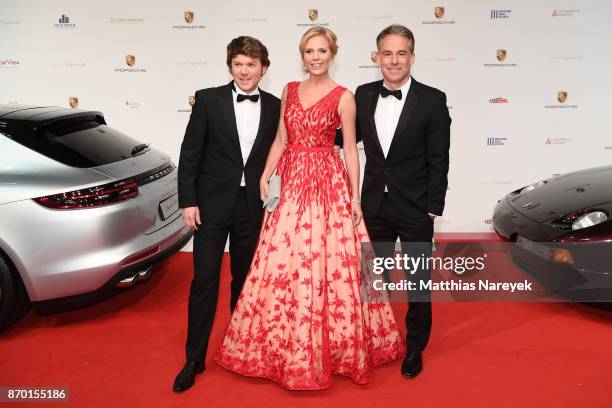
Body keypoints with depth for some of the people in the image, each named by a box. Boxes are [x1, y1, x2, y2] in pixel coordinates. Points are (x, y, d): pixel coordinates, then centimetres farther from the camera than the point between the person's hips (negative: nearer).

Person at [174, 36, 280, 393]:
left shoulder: (275, 106, 3)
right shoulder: (209, 99, -4)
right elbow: (190, 153, -4)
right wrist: (188, 201, -8)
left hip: (252, 206, 2)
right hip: (212, 203, -2)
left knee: (245, 279, 14)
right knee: (205, 281, 0)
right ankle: (195, 359, 14)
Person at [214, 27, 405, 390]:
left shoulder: (343, 97, -1)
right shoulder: (290, 90, 12)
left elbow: (351, 149, -1)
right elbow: (281, 140, 13)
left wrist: (355, 197, -5)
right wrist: (264, 178, 4)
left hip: (328, 184, -4)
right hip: (292, 183, 4)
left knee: (328, 264, -2)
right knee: (282, 262, 4)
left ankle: (335, 345, 18)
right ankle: (286, 347, 23)